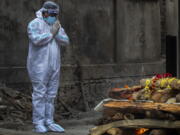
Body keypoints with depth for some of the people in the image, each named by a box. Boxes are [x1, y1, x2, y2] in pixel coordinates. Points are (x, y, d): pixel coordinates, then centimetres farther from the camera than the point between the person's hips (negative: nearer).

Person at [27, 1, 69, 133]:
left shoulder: (56, 25, 10)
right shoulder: (35, 24, -10)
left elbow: (65, 41, -1)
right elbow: (37, 40, -26)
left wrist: (56, 33, -18)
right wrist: (52, 33, -19)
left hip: (53, 65, 7)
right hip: (39, 65, -7)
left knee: (50, 95, 7)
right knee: (40, 94, -6)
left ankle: (48, 122, 11)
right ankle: (38, 124, 0)